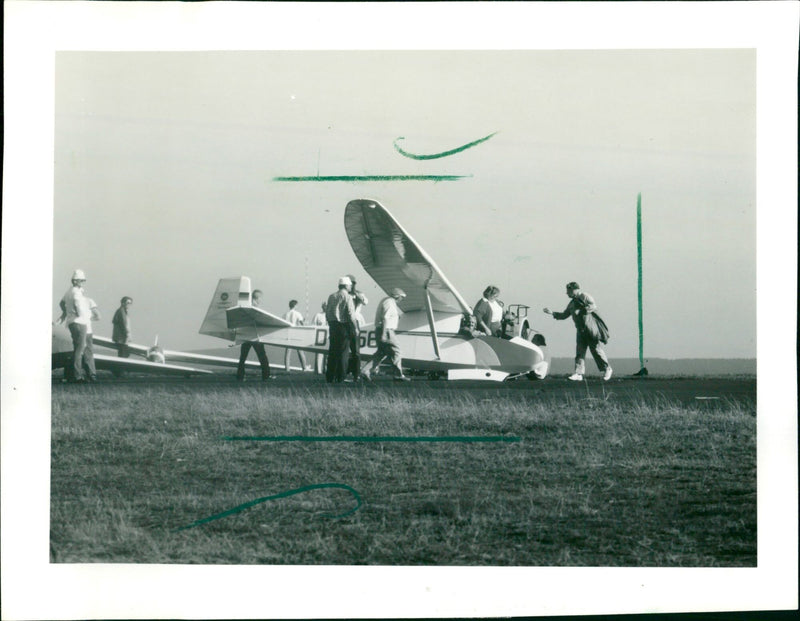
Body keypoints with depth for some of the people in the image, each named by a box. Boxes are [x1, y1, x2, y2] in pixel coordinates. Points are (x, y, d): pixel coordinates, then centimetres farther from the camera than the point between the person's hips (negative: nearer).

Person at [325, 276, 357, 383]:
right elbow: (351, 314, -12)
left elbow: (327, 313, 14)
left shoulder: (331, 296, 11)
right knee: (343, 352, -1)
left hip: (333, 326, 6)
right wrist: (354, 328, -5)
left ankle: (330, 377, 9)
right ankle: (340, 377, -3)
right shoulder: (347, 297, -9)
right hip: (344, 326, -6)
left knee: (332, 351, 9)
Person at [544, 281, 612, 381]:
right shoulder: (572, 303, 18)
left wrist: (581, 311, -22)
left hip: (591, 329, -7)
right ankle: (578, 374, -4)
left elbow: (593, 306, -20)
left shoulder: (584, 297, -6)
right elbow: (564, 315, 24)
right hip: (581, 330, 7)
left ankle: (607, 369, 11)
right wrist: (552, 313, 15)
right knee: (579, 352, -1)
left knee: (596, 350, -3)